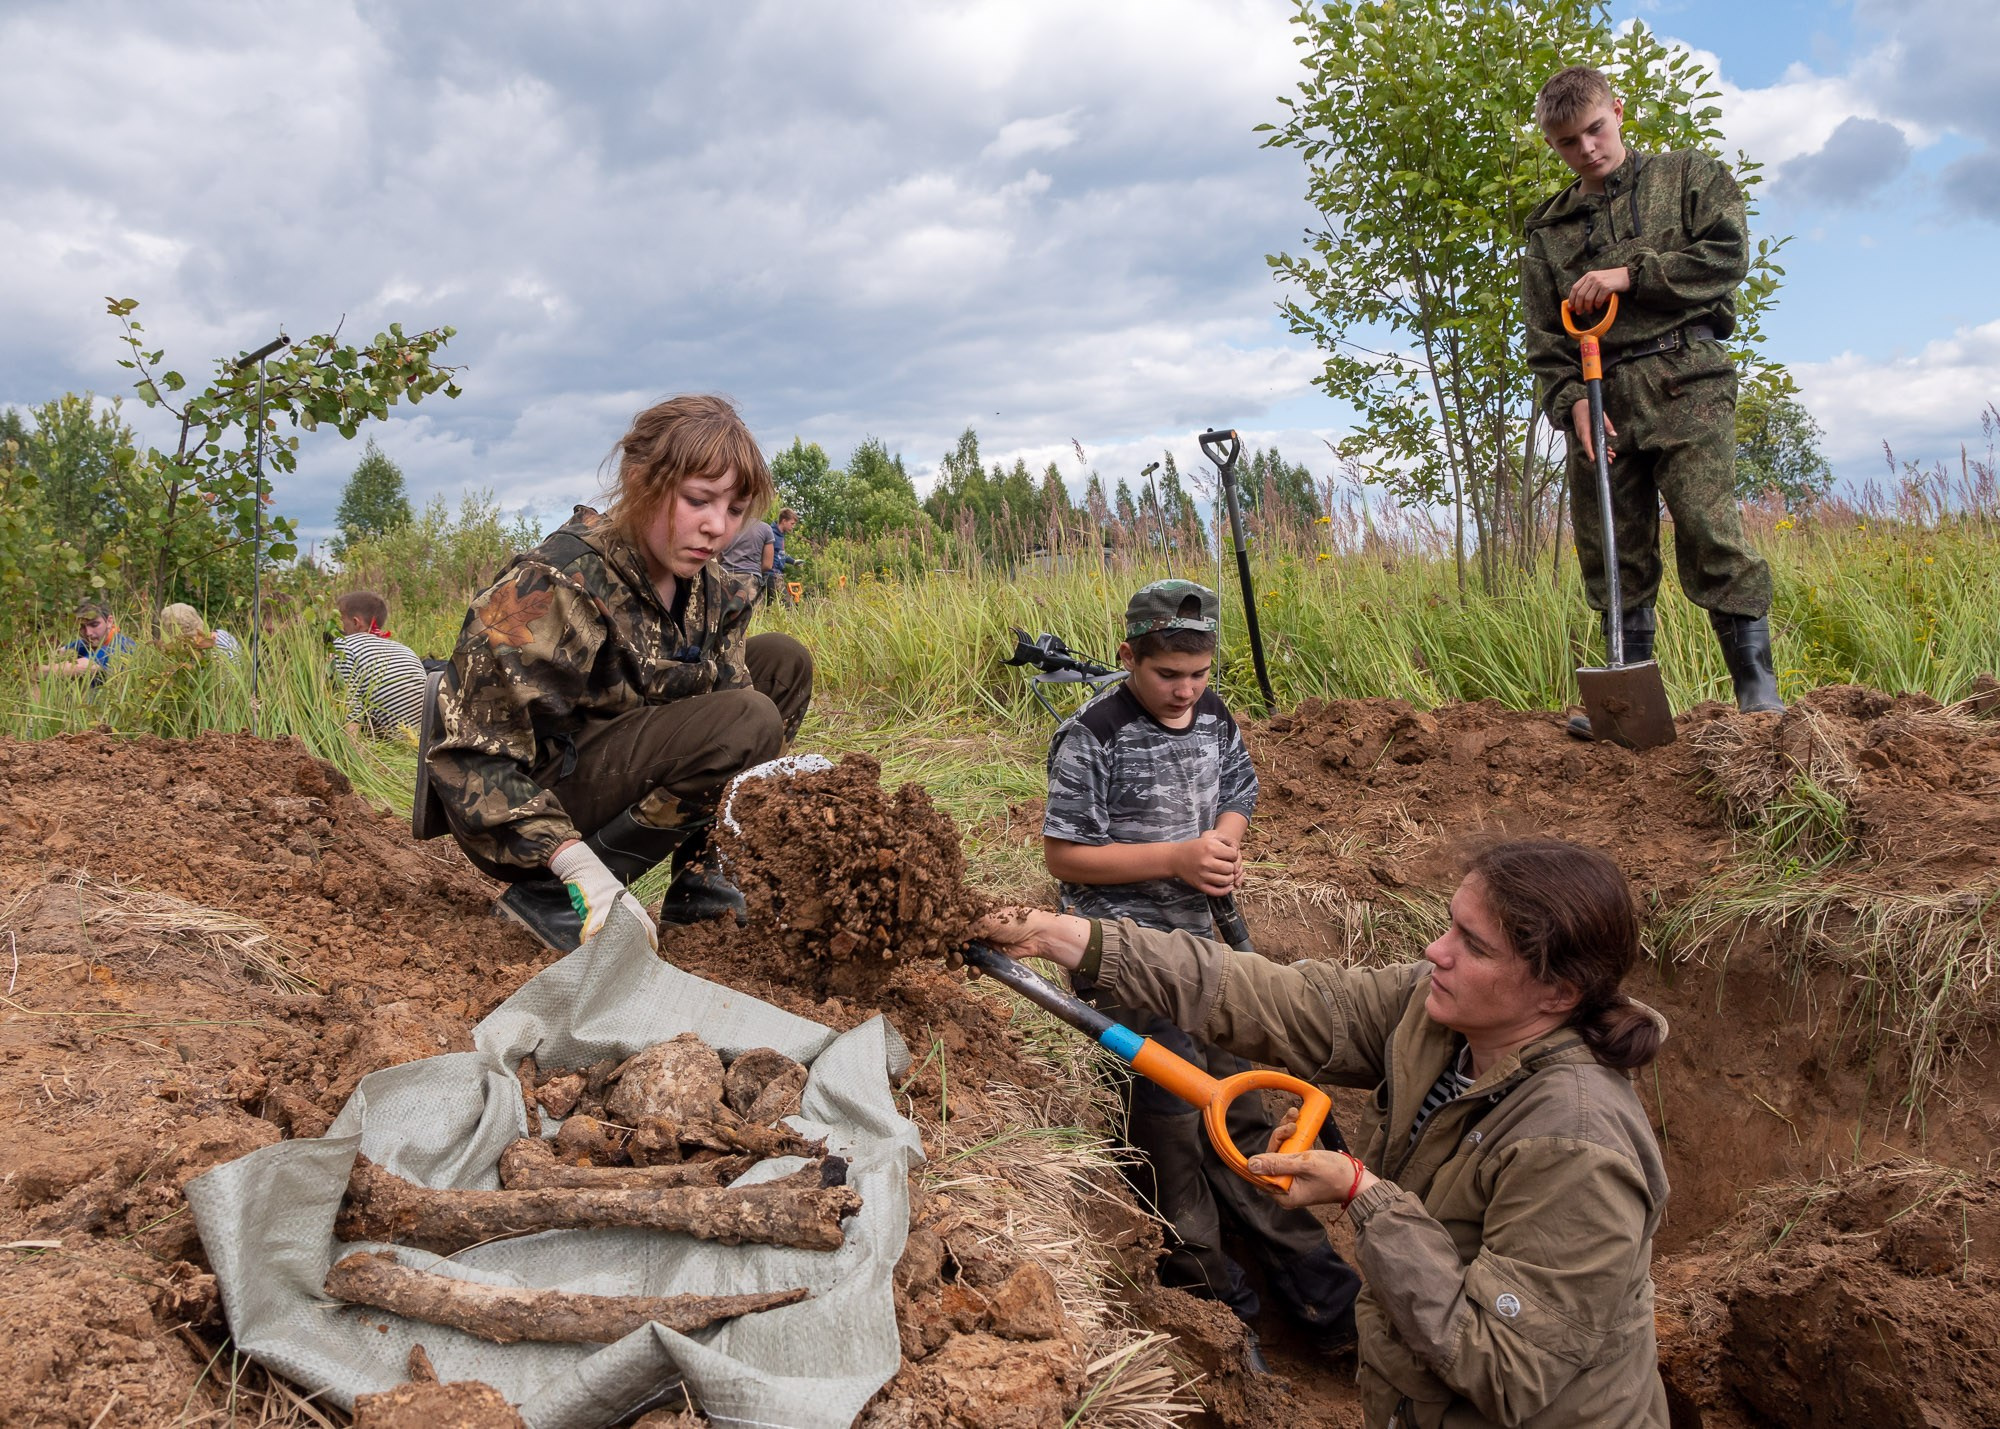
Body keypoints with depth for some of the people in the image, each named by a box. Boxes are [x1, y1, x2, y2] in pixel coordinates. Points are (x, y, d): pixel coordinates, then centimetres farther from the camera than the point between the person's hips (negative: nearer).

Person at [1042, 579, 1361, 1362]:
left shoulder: (1213, 715, 2)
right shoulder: (1090, 739, -18)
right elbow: (1062, 856, -17)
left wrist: (1224, 843, -7)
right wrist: (1177, 859, -23)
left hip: (1198, 939, 7)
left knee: (1234, 1104, 15)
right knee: (1167, 1107, 0)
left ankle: (1308, 1277, 26)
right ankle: (1202, 1282, 20)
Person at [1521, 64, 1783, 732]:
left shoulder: (1689, 177, 14)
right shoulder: (1548, 231, 18)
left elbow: (1726, 255, -1)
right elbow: (1543, 338, 11)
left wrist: (1631, 275, -8)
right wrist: (1571, 400, -6)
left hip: (1684, 383, -3)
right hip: (1598, 401, 3)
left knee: (1709, 528, -14)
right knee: (1612, 551, 3)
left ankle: (1757, 688, -9)